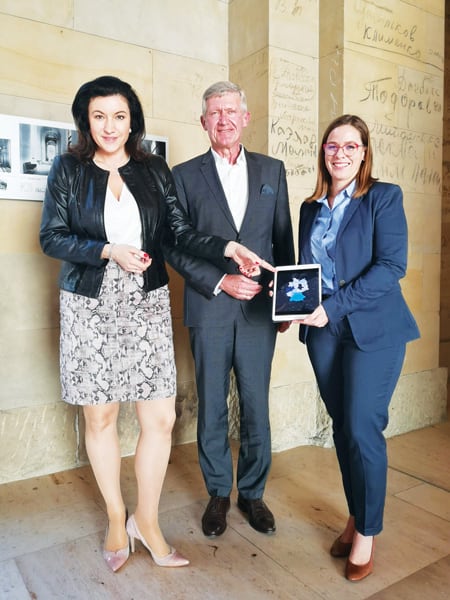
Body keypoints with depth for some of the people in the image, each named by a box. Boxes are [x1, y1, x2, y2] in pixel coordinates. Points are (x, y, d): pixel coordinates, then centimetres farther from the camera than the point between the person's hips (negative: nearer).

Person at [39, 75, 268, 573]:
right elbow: (51, 237, -1)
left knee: (160, 418, -1)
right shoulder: (68, 169, 4)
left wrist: (226, 247, -15)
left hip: (147, 306, 1)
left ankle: (146, 520, 24)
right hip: (91, 307, -1)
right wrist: (110, 251, -14)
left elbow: (180, 232, 2)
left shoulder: (154, 170, 8)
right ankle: (116, 518, 32)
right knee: (100, 417, 8)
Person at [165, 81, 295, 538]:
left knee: (256, 405, 8)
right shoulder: (185, 175, 4)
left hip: (259, 308, 2)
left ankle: (252, 492, 28)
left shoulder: (272, 170, 10)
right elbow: (174, 246, -1)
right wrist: (220, 281, -12)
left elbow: (283, 239, 11)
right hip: (209, 308, -1)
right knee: (212, 406, 9)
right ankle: (218, 493, 29)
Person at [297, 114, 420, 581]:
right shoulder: (311, 208, 13)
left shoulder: (384, 197, -3)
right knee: (341, 427, 12)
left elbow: (391, 265, -14)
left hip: (372, 329, -5)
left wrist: (333, 306, -20)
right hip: (323, 331, 5)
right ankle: (355, 516, 31)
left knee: (363, 430, -4)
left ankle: (367, 533, 17)